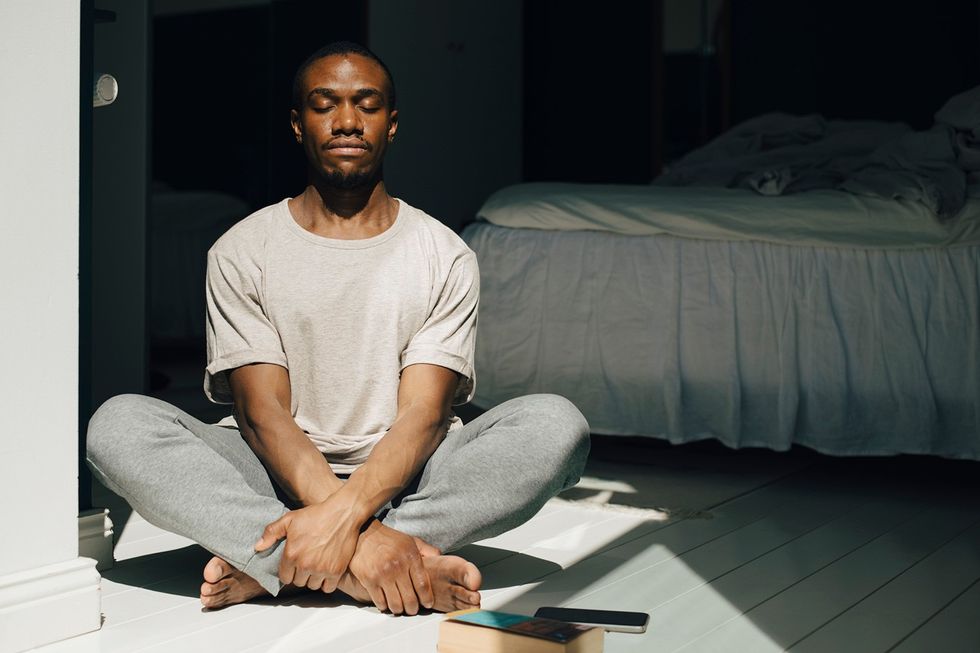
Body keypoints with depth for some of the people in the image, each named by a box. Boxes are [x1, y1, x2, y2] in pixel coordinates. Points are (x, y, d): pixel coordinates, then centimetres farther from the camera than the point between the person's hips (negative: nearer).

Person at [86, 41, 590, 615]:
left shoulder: (447, 257, 3)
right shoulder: (242, 252, 2)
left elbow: (423, 415, -8)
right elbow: (263, 412, -9)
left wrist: (347, 511, -30)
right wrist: (361, 534, -27)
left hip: (401, 480, 1)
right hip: (277, 478, 0)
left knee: (556, 424, -26)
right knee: (119, 423, -25)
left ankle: (270, 566, -30)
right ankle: (354, 570, -34)